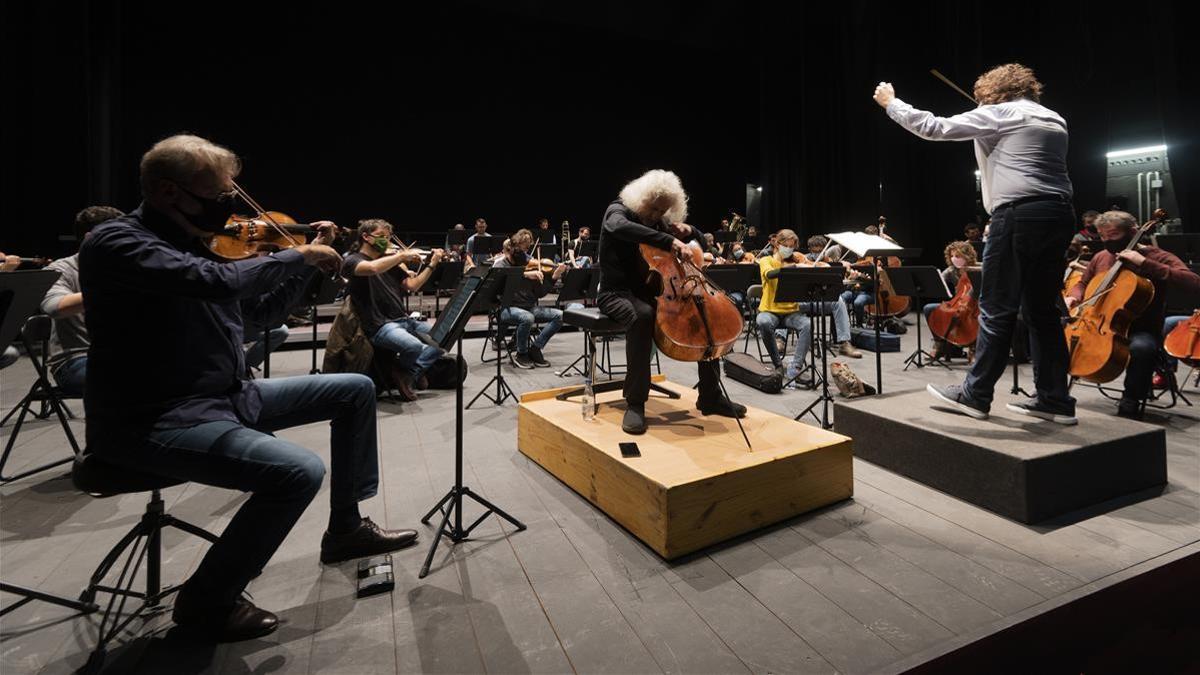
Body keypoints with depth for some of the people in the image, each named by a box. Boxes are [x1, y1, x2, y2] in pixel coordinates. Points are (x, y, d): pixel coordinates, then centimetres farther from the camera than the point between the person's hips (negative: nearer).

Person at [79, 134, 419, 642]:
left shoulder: (196, 244, 8)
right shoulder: (114, 243, -17)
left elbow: (268, 309, 16)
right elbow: (218, 281, -35)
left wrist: (309, 260, 4)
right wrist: (297, 255, -19)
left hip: (228, 396, 9)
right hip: (152, 421, -9)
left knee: (355, 390, 7)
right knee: (299, 471, -30)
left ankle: (346, 528, 16)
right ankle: (207, 601, -3)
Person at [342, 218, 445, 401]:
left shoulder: (389, 262, 20)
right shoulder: (352, 260, -2)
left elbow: (412, 286, 13)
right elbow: (372, 268, -27)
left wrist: (432, 264, 6)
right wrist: (402, 255, -17)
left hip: (404, 319, 8)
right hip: (379, 326, -7)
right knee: (413, 346, -33)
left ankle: (410, 376, -3)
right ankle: (404, 376, 2)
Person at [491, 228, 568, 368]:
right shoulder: (501, 263, -2)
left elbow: (539, 293, 4)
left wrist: (554, 277, -10)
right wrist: (525, 274, -37)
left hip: (530, 307, 5)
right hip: (508, 308, -5)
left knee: (559, 315, -15)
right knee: (527, 317, -36)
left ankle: (535, 348, -2)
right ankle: (521, 355, -10)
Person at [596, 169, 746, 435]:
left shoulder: (659, 222, 12)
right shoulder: (618, 210, -7)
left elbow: (699, 241, 23)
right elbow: (620, 227, -35)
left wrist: (688, 231, -1)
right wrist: (668, 241, -42)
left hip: (650, 292, 7)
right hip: (617, 293, -6)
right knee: (642, 315, -41)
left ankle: (710, 396, -2)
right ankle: (635, 403, -31)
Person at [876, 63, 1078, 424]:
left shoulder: (999, 113, 2)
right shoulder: (1055, 121, 23)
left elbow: (934, 127, 0)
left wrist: (891, 103, 11)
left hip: (1020, 215, -8)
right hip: (1058, 216, 8)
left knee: (996, 309, -4)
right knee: (1043, 310, 10)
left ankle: (975, 395, 3)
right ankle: (1055, 400, 13)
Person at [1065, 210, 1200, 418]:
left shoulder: (1158, 257, -5)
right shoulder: (1101, 257, 9)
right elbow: (1082, 283, 26)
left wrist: (1145, 263, -25)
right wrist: (1073, 297, 2)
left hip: (1141, 331, -5)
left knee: (1141, 347, -38)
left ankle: (1130, 405, -17)